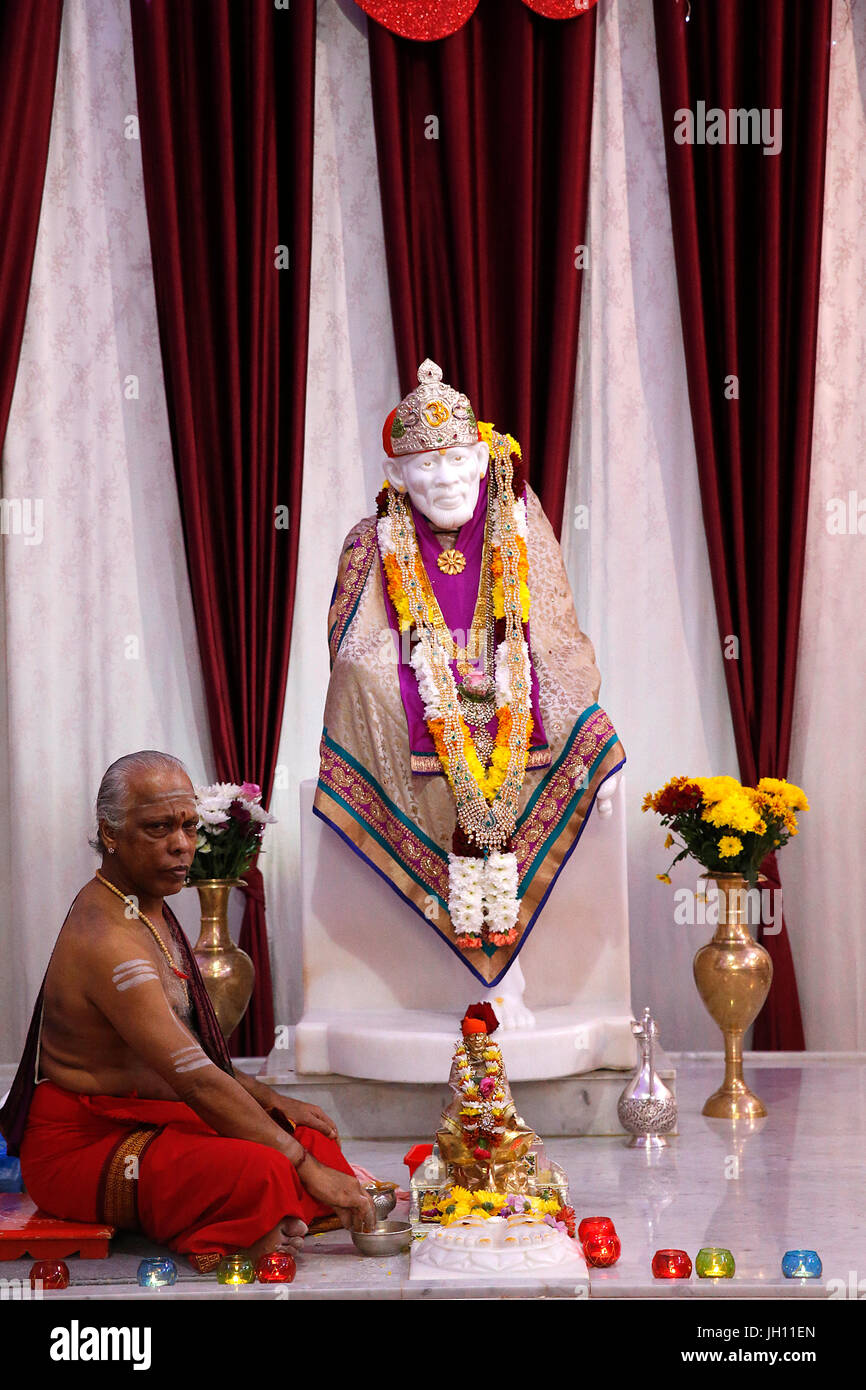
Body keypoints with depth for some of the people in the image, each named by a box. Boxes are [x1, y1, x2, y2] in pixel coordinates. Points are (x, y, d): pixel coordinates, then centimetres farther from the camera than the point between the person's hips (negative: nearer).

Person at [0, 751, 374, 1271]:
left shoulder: (147, 909, 10)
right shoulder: (108, 942, -25)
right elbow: (197, 1080, -28)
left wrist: (265, 1097, 9)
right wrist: (307, 1169, -26)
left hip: (147, 1119, 11)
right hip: (83, 1146, -11)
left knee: (313, 1135, 3)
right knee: (260, 1174, -32)